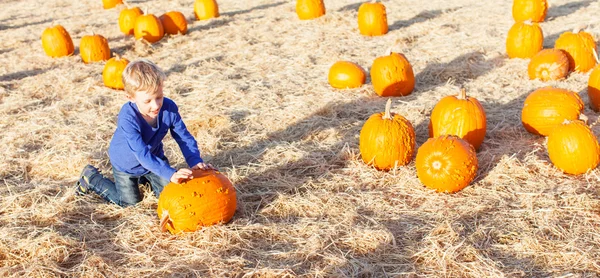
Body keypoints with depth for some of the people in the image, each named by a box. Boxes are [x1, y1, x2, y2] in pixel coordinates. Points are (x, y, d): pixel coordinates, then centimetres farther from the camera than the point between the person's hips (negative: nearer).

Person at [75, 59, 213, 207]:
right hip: (126, 163, -4)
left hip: (154, 157, 4)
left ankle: (142, 177, 35)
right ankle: (91, 177, 27)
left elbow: (184, 137, -17)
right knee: (130, 202, 9)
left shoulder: (169, 108, -28)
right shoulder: (127, 118, -40)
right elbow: (143, 155, -44)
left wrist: (196, 161, -32)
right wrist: (171, 174, -54)